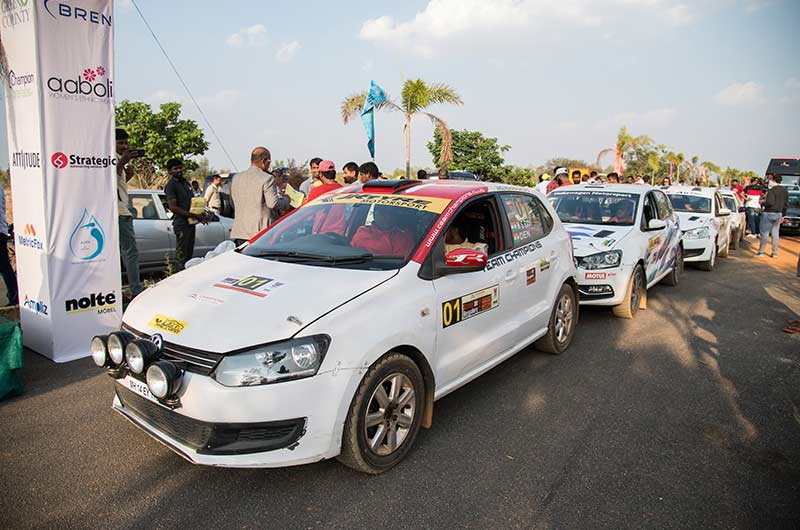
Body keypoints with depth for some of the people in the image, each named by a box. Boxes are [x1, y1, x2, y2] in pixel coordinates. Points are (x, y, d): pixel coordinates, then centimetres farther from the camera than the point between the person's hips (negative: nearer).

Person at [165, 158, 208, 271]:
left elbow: (193, 200, 26)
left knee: (189, 254, 13)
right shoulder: (171, 186, -9)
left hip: (190, 223, 9)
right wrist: (195, 215, -21)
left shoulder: (186, 182, 17)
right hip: (181, 224, -9)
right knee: (181, 256, -8)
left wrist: (200, 215, 8)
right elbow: (173, 207, -18)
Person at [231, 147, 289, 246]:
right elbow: (273, 203, -16)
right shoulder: (267, 179, -11)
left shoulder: (237, 178, 11)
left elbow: (233, 202, 19)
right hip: (261, 231, -6)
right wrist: (285, 201, 2)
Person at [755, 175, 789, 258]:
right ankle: (775, 253, 13)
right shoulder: (785, 190, 9)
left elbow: (770, 202, -26)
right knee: (775, 234, 10)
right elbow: (786, 205, 13)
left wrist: (763, 203, -8)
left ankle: (761, 252, -1)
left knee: (765, 233, -2)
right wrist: (783, 214, 21)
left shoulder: (772, 190, -16)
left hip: (769, 213, -7)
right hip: (778, 214, 7)